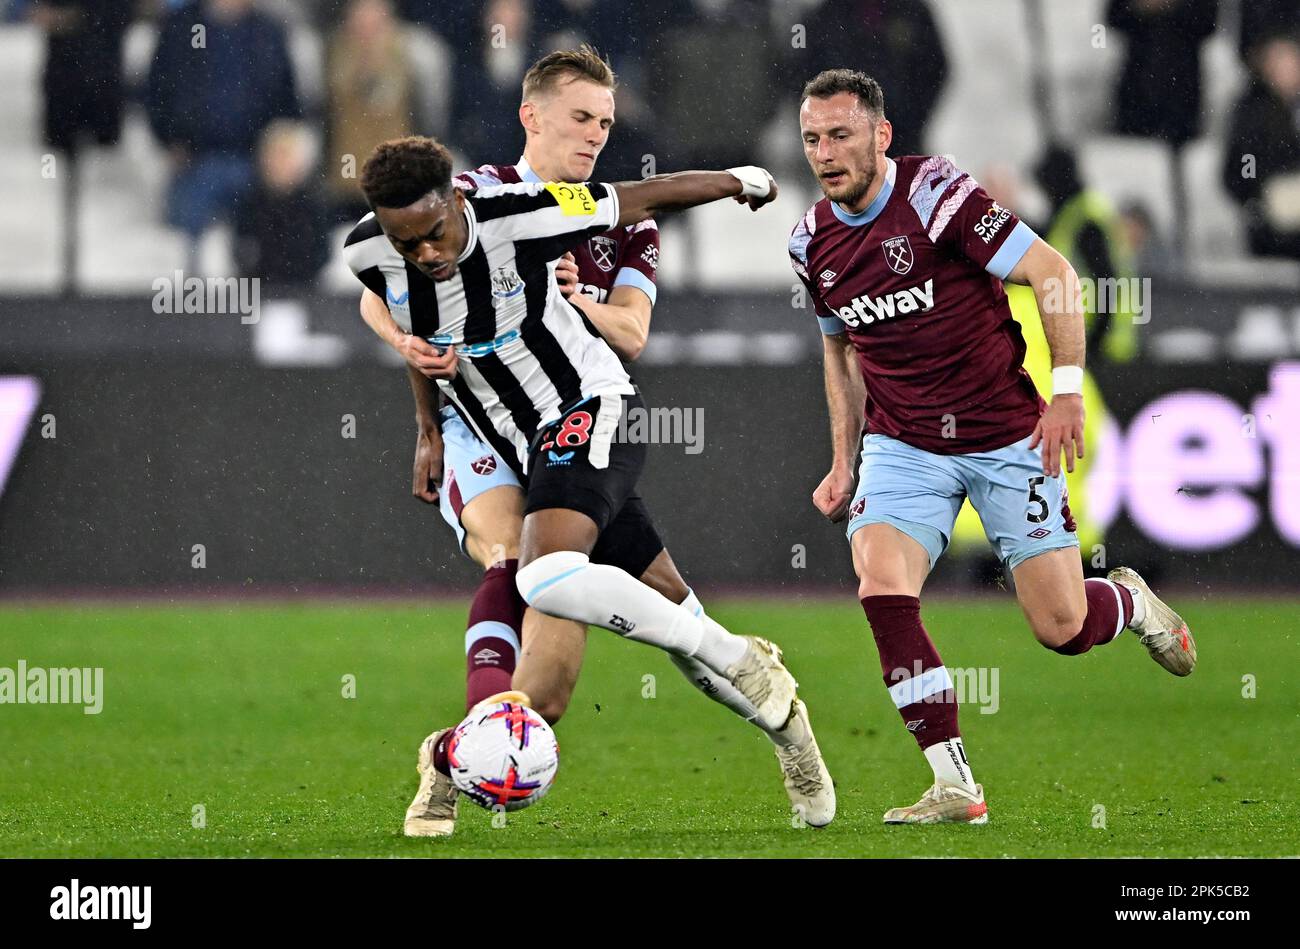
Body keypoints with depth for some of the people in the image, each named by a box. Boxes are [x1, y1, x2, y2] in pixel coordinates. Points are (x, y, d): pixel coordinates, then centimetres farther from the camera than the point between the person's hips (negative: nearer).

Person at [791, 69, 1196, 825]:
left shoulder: (936, 193, -17)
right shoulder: (813, 244, 2)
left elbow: (1054, 275, -14)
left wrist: (1067, 393, -18)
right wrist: (843, 464, 15)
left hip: (1006, 436, -4)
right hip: (903, 445, 4)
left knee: (1062, 627, -4)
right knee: (883, 590, -22)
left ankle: (1131, 600, 35)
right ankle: (955, 789, -16)